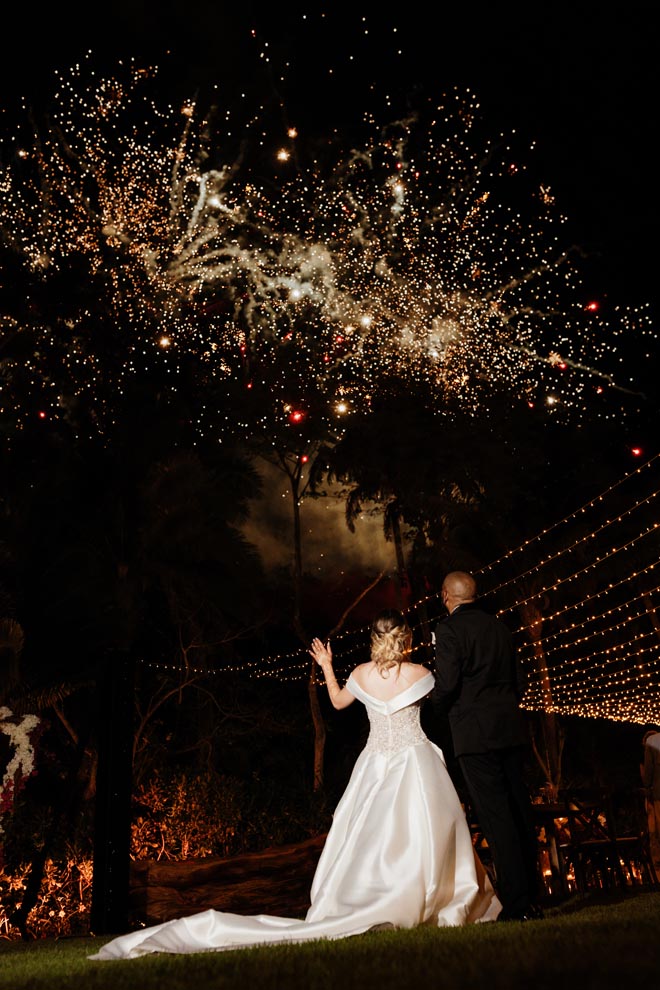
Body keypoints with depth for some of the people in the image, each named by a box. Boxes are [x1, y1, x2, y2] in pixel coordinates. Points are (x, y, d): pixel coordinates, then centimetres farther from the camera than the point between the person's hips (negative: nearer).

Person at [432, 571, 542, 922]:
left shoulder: (449, 628, -7)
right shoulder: (499, 626, 14)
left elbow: (447, 683, -14)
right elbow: (517, 681, 17)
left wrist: (438, 706, 5)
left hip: (475, 734, -7)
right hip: (511, 730, 7)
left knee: (495, 816, -4)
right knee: (520, 811, 10)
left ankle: (516, 903, -3)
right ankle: (532, 899, 17)